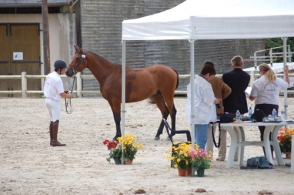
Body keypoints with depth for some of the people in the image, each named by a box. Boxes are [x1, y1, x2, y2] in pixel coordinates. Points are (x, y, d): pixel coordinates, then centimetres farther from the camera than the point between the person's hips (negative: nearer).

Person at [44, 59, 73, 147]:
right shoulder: (57, 79, -21)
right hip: (54, 101, -9)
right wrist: (69, 96, 0)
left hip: (48, 99, 9)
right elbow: (62, 94, -20)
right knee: (56, 121, -3)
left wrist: (63, 91, 13)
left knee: (52, 120, 16)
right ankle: (54, 141, -2)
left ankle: (52, 140, 21)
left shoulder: (49, 76, 6)